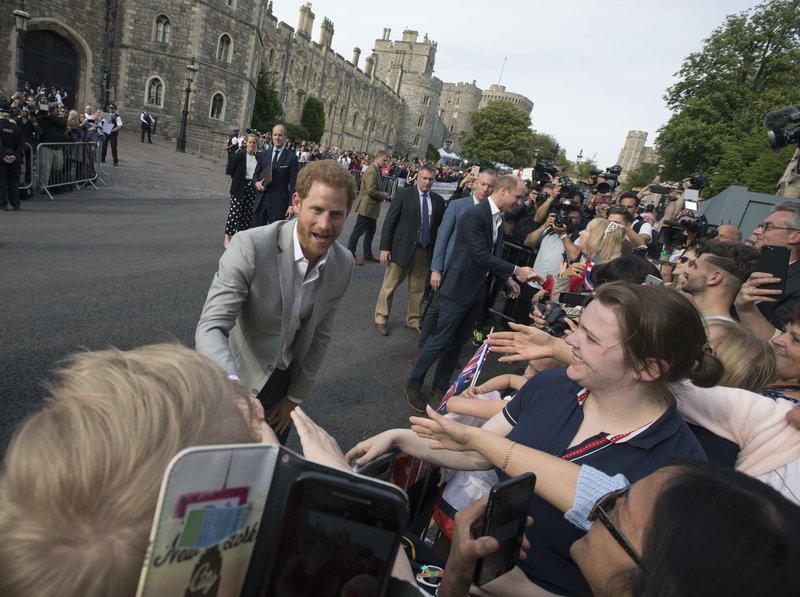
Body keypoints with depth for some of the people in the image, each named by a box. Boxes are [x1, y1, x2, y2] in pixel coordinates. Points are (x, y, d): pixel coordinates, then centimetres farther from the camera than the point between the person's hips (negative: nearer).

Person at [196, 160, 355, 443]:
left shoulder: (343, 265, -12)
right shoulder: (249, 247, -28)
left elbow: (319, 335, -1)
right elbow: (211, 327, -32)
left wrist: (296, 397, 4)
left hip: (285, 381, 4)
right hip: (237, 376, -4)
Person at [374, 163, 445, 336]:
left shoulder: (438, 200, 4)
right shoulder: (404, 195, -5)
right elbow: (389, 222, -5)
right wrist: (385, 247, -9)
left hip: (425, 251, 3)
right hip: (402, 248, -3)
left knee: (418, 289, 12)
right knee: (389, 286, 5)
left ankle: (413, 320, 28)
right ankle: (380, 319, 20)